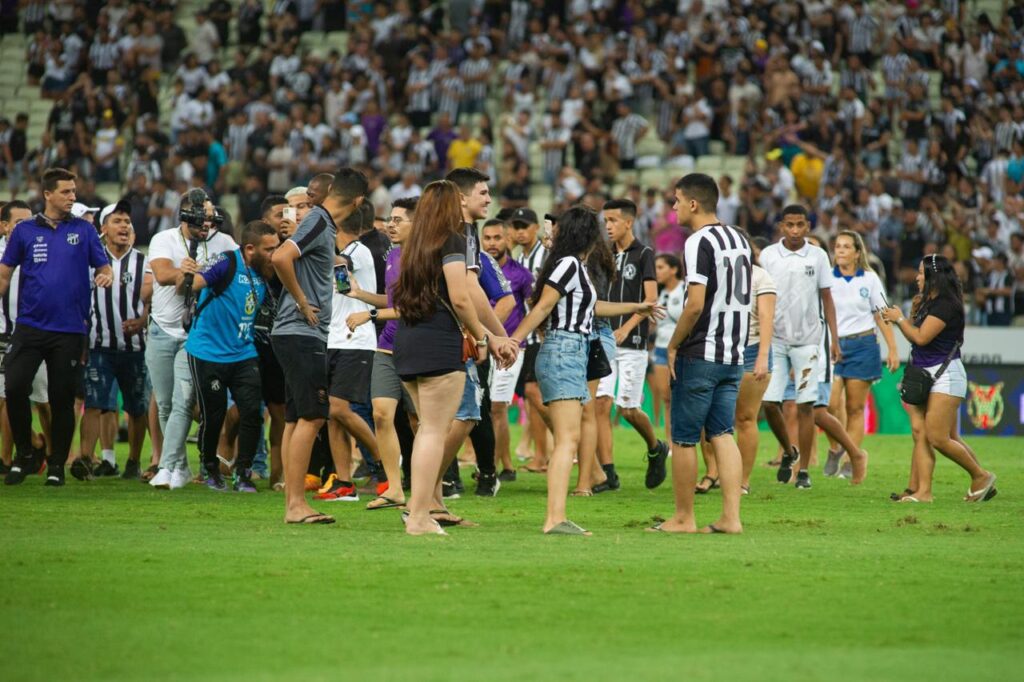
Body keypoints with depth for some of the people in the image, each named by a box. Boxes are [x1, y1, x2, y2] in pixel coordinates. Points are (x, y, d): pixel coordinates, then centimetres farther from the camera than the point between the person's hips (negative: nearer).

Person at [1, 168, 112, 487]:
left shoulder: (83, 230, 6)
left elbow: (103, 266, 7)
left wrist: (105, 276, -16)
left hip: (70, 329, 0)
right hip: (30, 326, 0)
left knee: (62, 398, 3)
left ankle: (57, 465, 15)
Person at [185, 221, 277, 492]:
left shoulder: (265, 272, 3)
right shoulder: (227, 263, -17)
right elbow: (191, 284, -27)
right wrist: (185, 277, -49)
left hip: (243, 354, 5)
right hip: (208, 354, -5)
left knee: (252, 411, -7)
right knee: (213, 415, 2)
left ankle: (242, 474, 5)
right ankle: (210, 470, 25)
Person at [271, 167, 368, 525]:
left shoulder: (322, 222, 15)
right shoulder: (319, 222, -13)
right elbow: (281, 258, -27)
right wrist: (302, 302, -18)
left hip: (306, 335, 10)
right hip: (301, 334, -10)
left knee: (296, 419, 9)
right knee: (310, 417, -10)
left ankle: (292, 503, 11)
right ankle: (296, 503, -11)